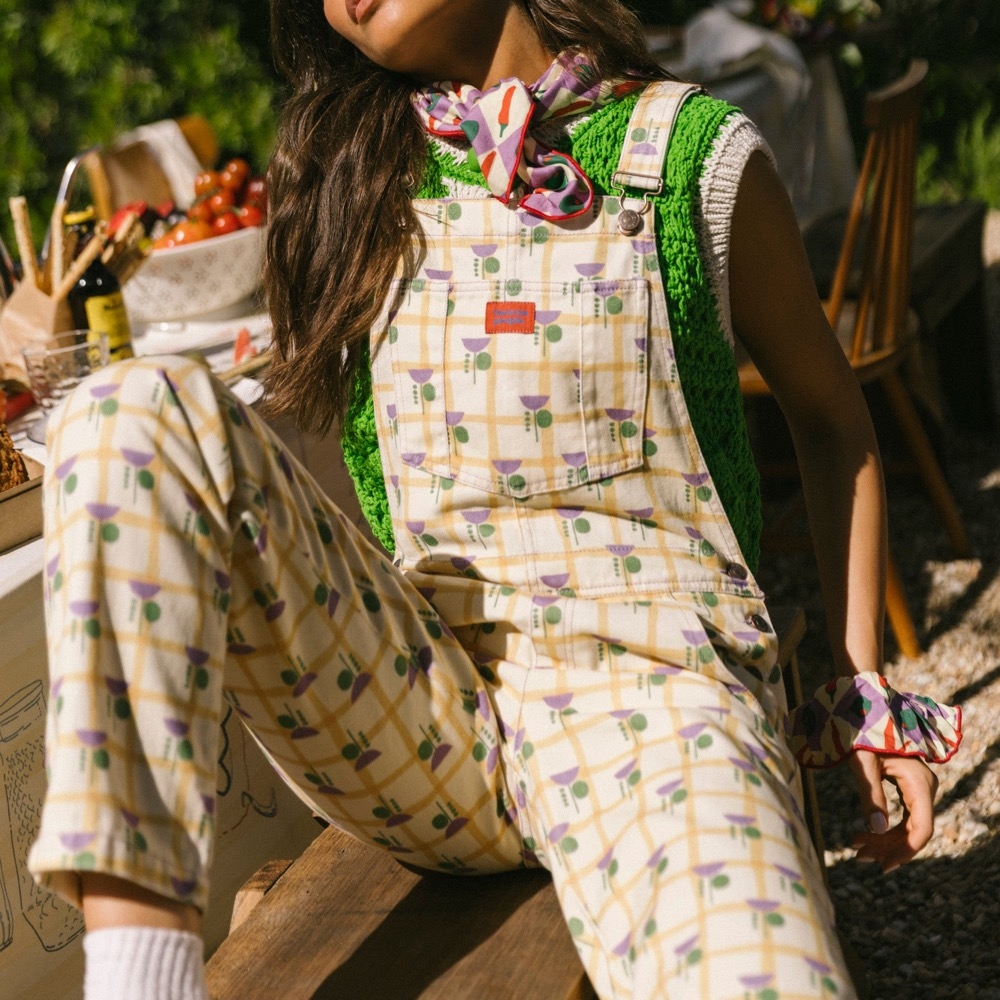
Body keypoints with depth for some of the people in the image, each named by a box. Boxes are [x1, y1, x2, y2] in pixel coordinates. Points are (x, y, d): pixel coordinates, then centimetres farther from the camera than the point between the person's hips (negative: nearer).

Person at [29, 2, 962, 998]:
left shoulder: (695, 154, 5)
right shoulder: (355, 177, 15)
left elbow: (828, 417, 16)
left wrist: (864, 687, 11)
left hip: (647, 684, -4)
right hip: (415, 703, 5)